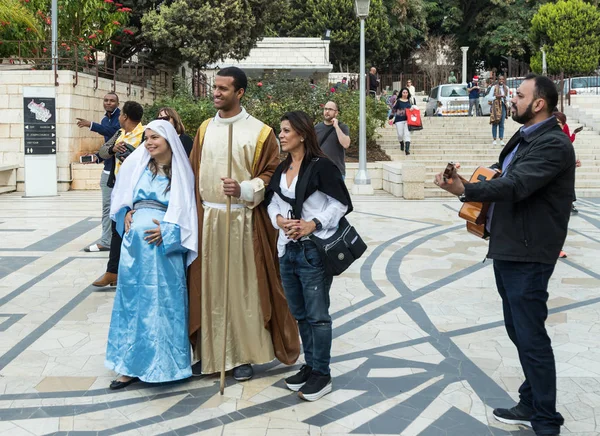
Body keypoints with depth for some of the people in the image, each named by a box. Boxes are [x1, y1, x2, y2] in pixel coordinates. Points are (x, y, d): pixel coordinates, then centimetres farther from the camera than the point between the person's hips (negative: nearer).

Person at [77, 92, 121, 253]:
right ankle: (106, 241, 10)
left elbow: (114, 131, -27)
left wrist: (91, 125, -29)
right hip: (108, 169, 8)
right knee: (107, 206, 7)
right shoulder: (105, 120, 17)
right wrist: (98, 157, 10)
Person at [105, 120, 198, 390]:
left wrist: (167, 231, -13)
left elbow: (187, 212, -1)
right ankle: (132, 365, 14)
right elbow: (121, 199, 18)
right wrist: (125, 215, 0)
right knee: (133, 300, 7)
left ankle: (164, 363, 10)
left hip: (164, 246, -3)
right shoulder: (137, 165, 10)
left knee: (164, 302, -1)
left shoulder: (181, 172, 2)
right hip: (134, 242, 3)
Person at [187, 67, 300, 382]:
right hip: (207, 218, 4)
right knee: (208, 287, 7)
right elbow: (194, 174, 14)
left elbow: (271, 175, -5)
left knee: (242, 286, 2)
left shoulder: (259, 132, -5)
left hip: (241, 220, -4)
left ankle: (244, 355, 14)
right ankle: (210, 352, 19)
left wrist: (243, 189, -21)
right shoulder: (205, 128, 10)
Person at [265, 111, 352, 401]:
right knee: (299, 313, 15)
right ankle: (310, 365, 28)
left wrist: (312, 224, -17)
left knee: (317, 314, 0)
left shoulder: (321, 166, -10)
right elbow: (272, 201, 15)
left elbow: (341, 203, -11)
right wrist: (280, 219, -5)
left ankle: (321, 374, 10)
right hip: (287, 249, 7)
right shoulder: (281, 169, 11)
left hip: (314, 250, -7)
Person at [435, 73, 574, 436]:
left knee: (531, 337, -5)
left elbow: (516, 185, -27)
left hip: (527, 256, -10)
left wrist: (466, 191, -32)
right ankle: (531, 406, 31)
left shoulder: (553, 144, -17)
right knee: (520, 332, 18)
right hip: (508, 250, 10)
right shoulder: (524, 138, 13)